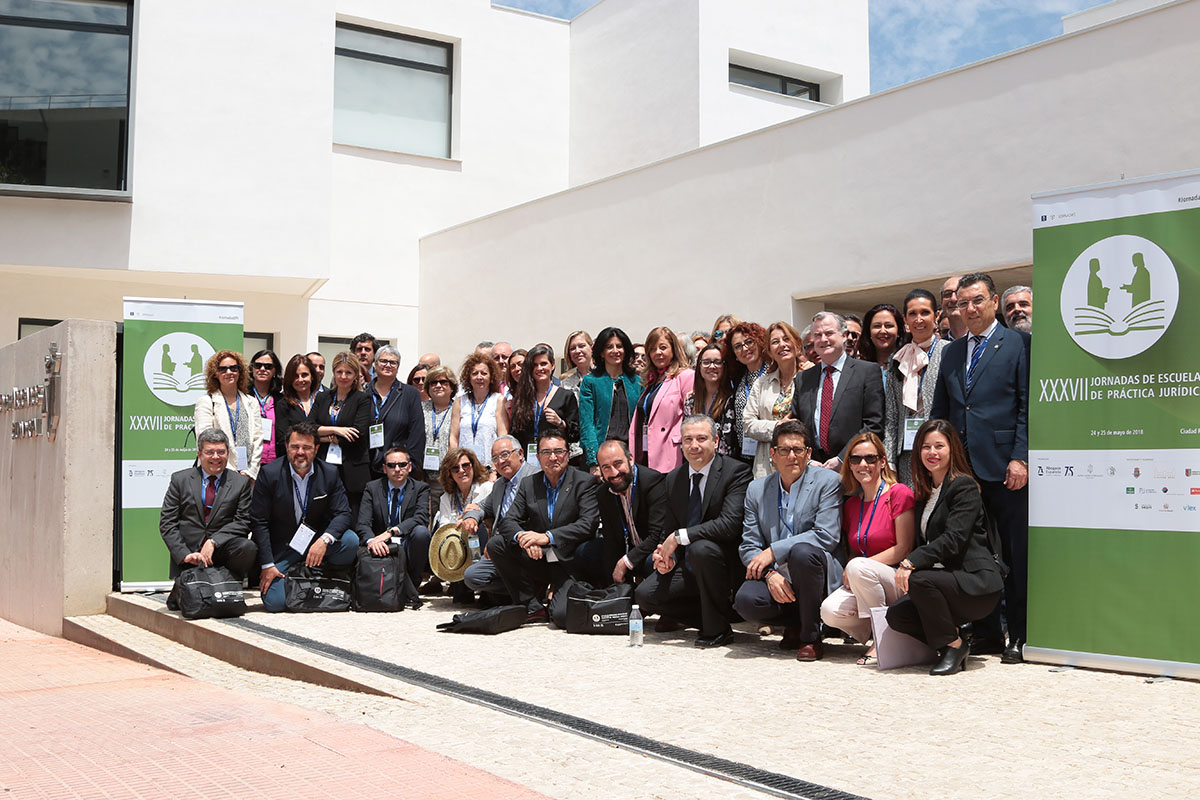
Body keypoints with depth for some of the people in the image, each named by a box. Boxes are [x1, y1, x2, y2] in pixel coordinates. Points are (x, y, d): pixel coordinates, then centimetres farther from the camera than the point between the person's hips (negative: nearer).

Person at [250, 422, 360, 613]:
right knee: (274, 602, -18)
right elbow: (258, 522, -8)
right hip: (281, 548, -2)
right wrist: (267, 565, -14)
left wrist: (325, 540, -28)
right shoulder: (269, 474, -10)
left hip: (317, 542, 2)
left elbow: (343, 514, -7)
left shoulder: (329, 473, -5)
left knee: (350, 540, -26)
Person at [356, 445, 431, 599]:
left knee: (421, 531, -31)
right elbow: (362, 524, -5)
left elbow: (421, 518, -15)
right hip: (383, 548, 0)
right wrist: (371, 540, -29)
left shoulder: (420, 488, 5)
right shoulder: (372, 488, 8)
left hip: (408, 549, 0)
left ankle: (412, 584, -12)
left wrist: (391, 531, -30)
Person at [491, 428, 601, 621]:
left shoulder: (585, 482, -4)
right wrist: (522, 537, -22)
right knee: (495, 544, -14)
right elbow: (507, 521, 3)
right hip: (538, 559, 5)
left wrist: (547, 537, -27)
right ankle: (533, 607, -14)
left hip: (569, 562, -5)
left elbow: (588, 524, -17)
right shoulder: (528, 484, 9)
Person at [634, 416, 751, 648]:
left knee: (701, 548, -37)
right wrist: (666, 555, -10)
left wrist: (680, 536, -24)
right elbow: (669, 530, 13)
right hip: (688, 567, 6)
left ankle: (717, 628, -17)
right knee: (644, 595, -13)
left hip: (727, 564, -6)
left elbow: (730, 524, -24)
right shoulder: (674, 479, 8)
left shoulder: (736, 471, -12)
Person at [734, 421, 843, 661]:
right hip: (777, 577, 3)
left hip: (819, 576, -3)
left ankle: (810, 637, -15)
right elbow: (748, 546, 4)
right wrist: (770, 574, -17)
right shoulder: (757, 490, 9)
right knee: (746, 600, -28)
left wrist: (773, 551, -17)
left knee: (802, 551, -36)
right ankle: (794, 623, 7)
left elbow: (827, 536, -14)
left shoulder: (827, 482, -3)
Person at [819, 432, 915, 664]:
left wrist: (855, 567, -14)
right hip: (862, 584, 5)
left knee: (859, 567, -34)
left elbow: (904, 549, -12)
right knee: (830, 612, -24)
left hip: (900, 583, -5)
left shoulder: (899, 493, -7)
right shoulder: (851, 503, 12)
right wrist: (849, 571, -4)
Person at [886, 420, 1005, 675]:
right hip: (944, 579, 7)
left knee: (919, 579, -32)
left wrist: (912, 562, -27)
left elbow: (954, 540, -19)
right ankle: (953, 643, 4)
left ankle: (953, 644, -12)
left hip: (976, 582, -7)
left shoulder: (964, 486, -8)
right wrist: (905, 566, -2)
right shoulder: (924, 492, 17)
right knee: (896, 615, -16)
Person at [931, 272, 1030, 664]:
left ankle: (1018, 635, 9)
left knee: (1016, 554, 1)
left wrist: (1021, 457, -13)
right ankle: (985, 632, 17)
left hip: (1005, 466, -5)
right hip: (961, 467, 5)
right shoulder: (952, 352, 17)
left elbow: (1028, 405, -6)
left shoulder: (1019, 343, 0)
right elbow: (940, 411, 18)